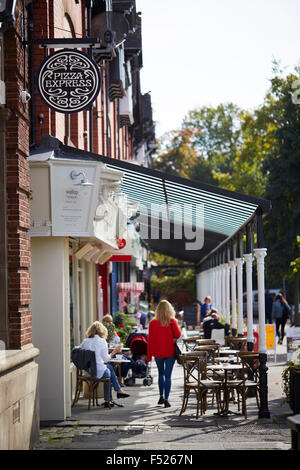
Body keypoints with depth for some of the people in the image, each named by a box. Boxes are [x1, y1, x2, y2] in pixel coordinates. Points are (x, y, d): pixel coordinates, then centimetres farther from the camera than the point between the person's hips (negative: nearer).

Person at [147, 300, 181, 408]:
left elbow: (150, 340, -2)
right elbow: (178, 335, -6)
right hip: (170, 352, -1)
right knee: (168, 375, 2)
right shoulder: (172, 322, -10)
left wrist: (149, 356, 4)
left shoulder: (153, 323, -6)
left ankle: (161, 396, 17)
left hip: (157, 352, 2)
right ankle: (166, 399, -4)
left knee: (161, 373, 21)